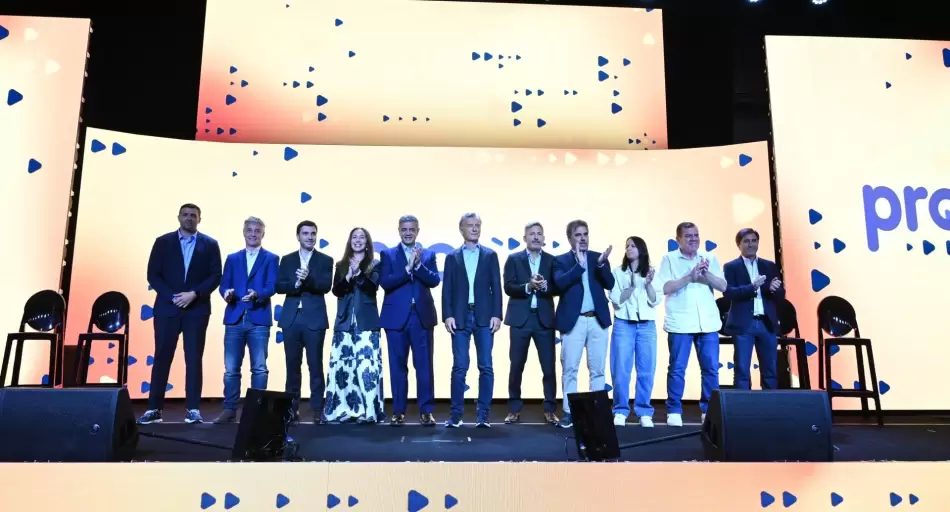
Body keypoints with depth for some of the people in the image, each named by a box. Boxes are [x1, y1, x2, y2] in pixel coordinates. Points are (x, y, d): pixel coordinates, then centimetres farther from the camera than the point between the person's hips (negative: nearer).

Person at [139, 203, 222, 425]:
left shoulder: (210, 244, 5)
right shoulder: (163, 242, 6)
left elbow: (215, 276, 0)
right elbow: (153, 275, 1)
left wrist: (194, 294, -13)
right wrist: (172, 296, -11)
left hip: (197, 309, -1)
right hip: (167, 308, 1)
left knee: (194, 359, 0)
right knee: (162, 358, 3)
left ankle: (192, 409, 5)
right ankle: (154, 408, 9)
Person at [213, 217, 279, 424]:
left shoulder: (271, 258, 6)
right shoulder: (232, 258, 16)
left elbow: (271, 287, -5)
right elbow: (224, 284, 9)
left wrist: (257, 294, -25)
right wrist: (227, 293, -14)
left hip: (259, 319, -2)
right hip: (235, 319, 3)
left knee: (259, 368, 1)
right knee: (231, 368, 5)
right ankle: (230, 409, 13)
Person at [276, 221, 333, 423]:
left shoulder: (325, 260, 5)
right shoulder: (287, 260, 11)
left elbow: (326, 286, -9)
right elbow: (279, 286, 2)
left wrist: (308, 279, -26)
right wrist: (296, 284, -17)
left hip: (314, 319, -2)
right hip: (291, 319, 2)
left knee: (315, 365, -1)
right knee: (292, 365, 7)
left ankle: (317, 409, 4)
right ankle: (292, 408, 15)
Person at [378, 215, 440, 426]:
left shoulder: (428, 255, 9)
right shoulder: (387, 254, 5)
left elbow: (435, 281, -5)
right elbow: (384, 282, -9)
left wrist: (418, 264, -17)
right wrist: (408, 268, -17)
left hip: (423, 316, 1)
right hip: (396, 317, 0)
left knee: (424, 365, 2)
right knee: (398, 366, 5)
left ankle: (426, 411, 9)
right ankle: (399, 411, 14)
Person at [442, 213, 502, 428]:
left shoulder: (490, 255, 10)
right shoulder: (452, 257, 10)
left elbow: (496, 287, 4)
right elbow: (447, 289, 5)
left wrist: (496, 315, -5)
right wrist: (448, 315, -6)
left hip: (484, 317, 0)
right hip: (460, 317, 0)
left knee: (485, 367, -1)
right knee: (459, 367, 0)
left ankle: (483, 414, 5)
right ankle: (456, 413, 8)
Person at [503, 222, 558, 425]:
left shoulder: (552, 260, 8)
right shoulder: (514, 259, 5)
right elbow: (508, 287, -5)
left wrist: (544, 286, -20)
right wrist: (528, 286, -20)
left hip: (544, 319, 1)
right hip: (520, 318, -1)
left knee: (549, 367, 1)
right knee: (516, 366, 5)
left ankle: (550, 410, 12)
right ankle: (514, 409, 15)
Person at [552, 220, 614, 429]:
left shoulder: (598, 257, 10)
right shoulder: (561, 260, 3)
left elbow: (610, 284, -1)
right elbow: (560, 283, -15)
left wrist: (602, 264, -16)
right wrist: (580, 263, -21)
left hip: (598, 320, 2)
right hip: (573, 321, -2)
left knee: (598, 369, 7)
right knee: (569, 369, 1)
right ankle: (569, 412, 9)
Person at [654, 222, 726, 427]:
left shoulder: (710, 258, 11)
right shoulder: (669, 259, 2)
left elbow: (723, 286, 5)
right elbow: (665, 288, -9)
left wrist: (706, 274, -12)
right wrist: (690, 277, -16)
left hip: (708, 323, 3)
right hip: (680, 323, -3)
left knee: (711, 369, 6)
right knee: (677, 369, 0)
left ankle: (709, 410, 17)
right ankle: (674, 411, 8)